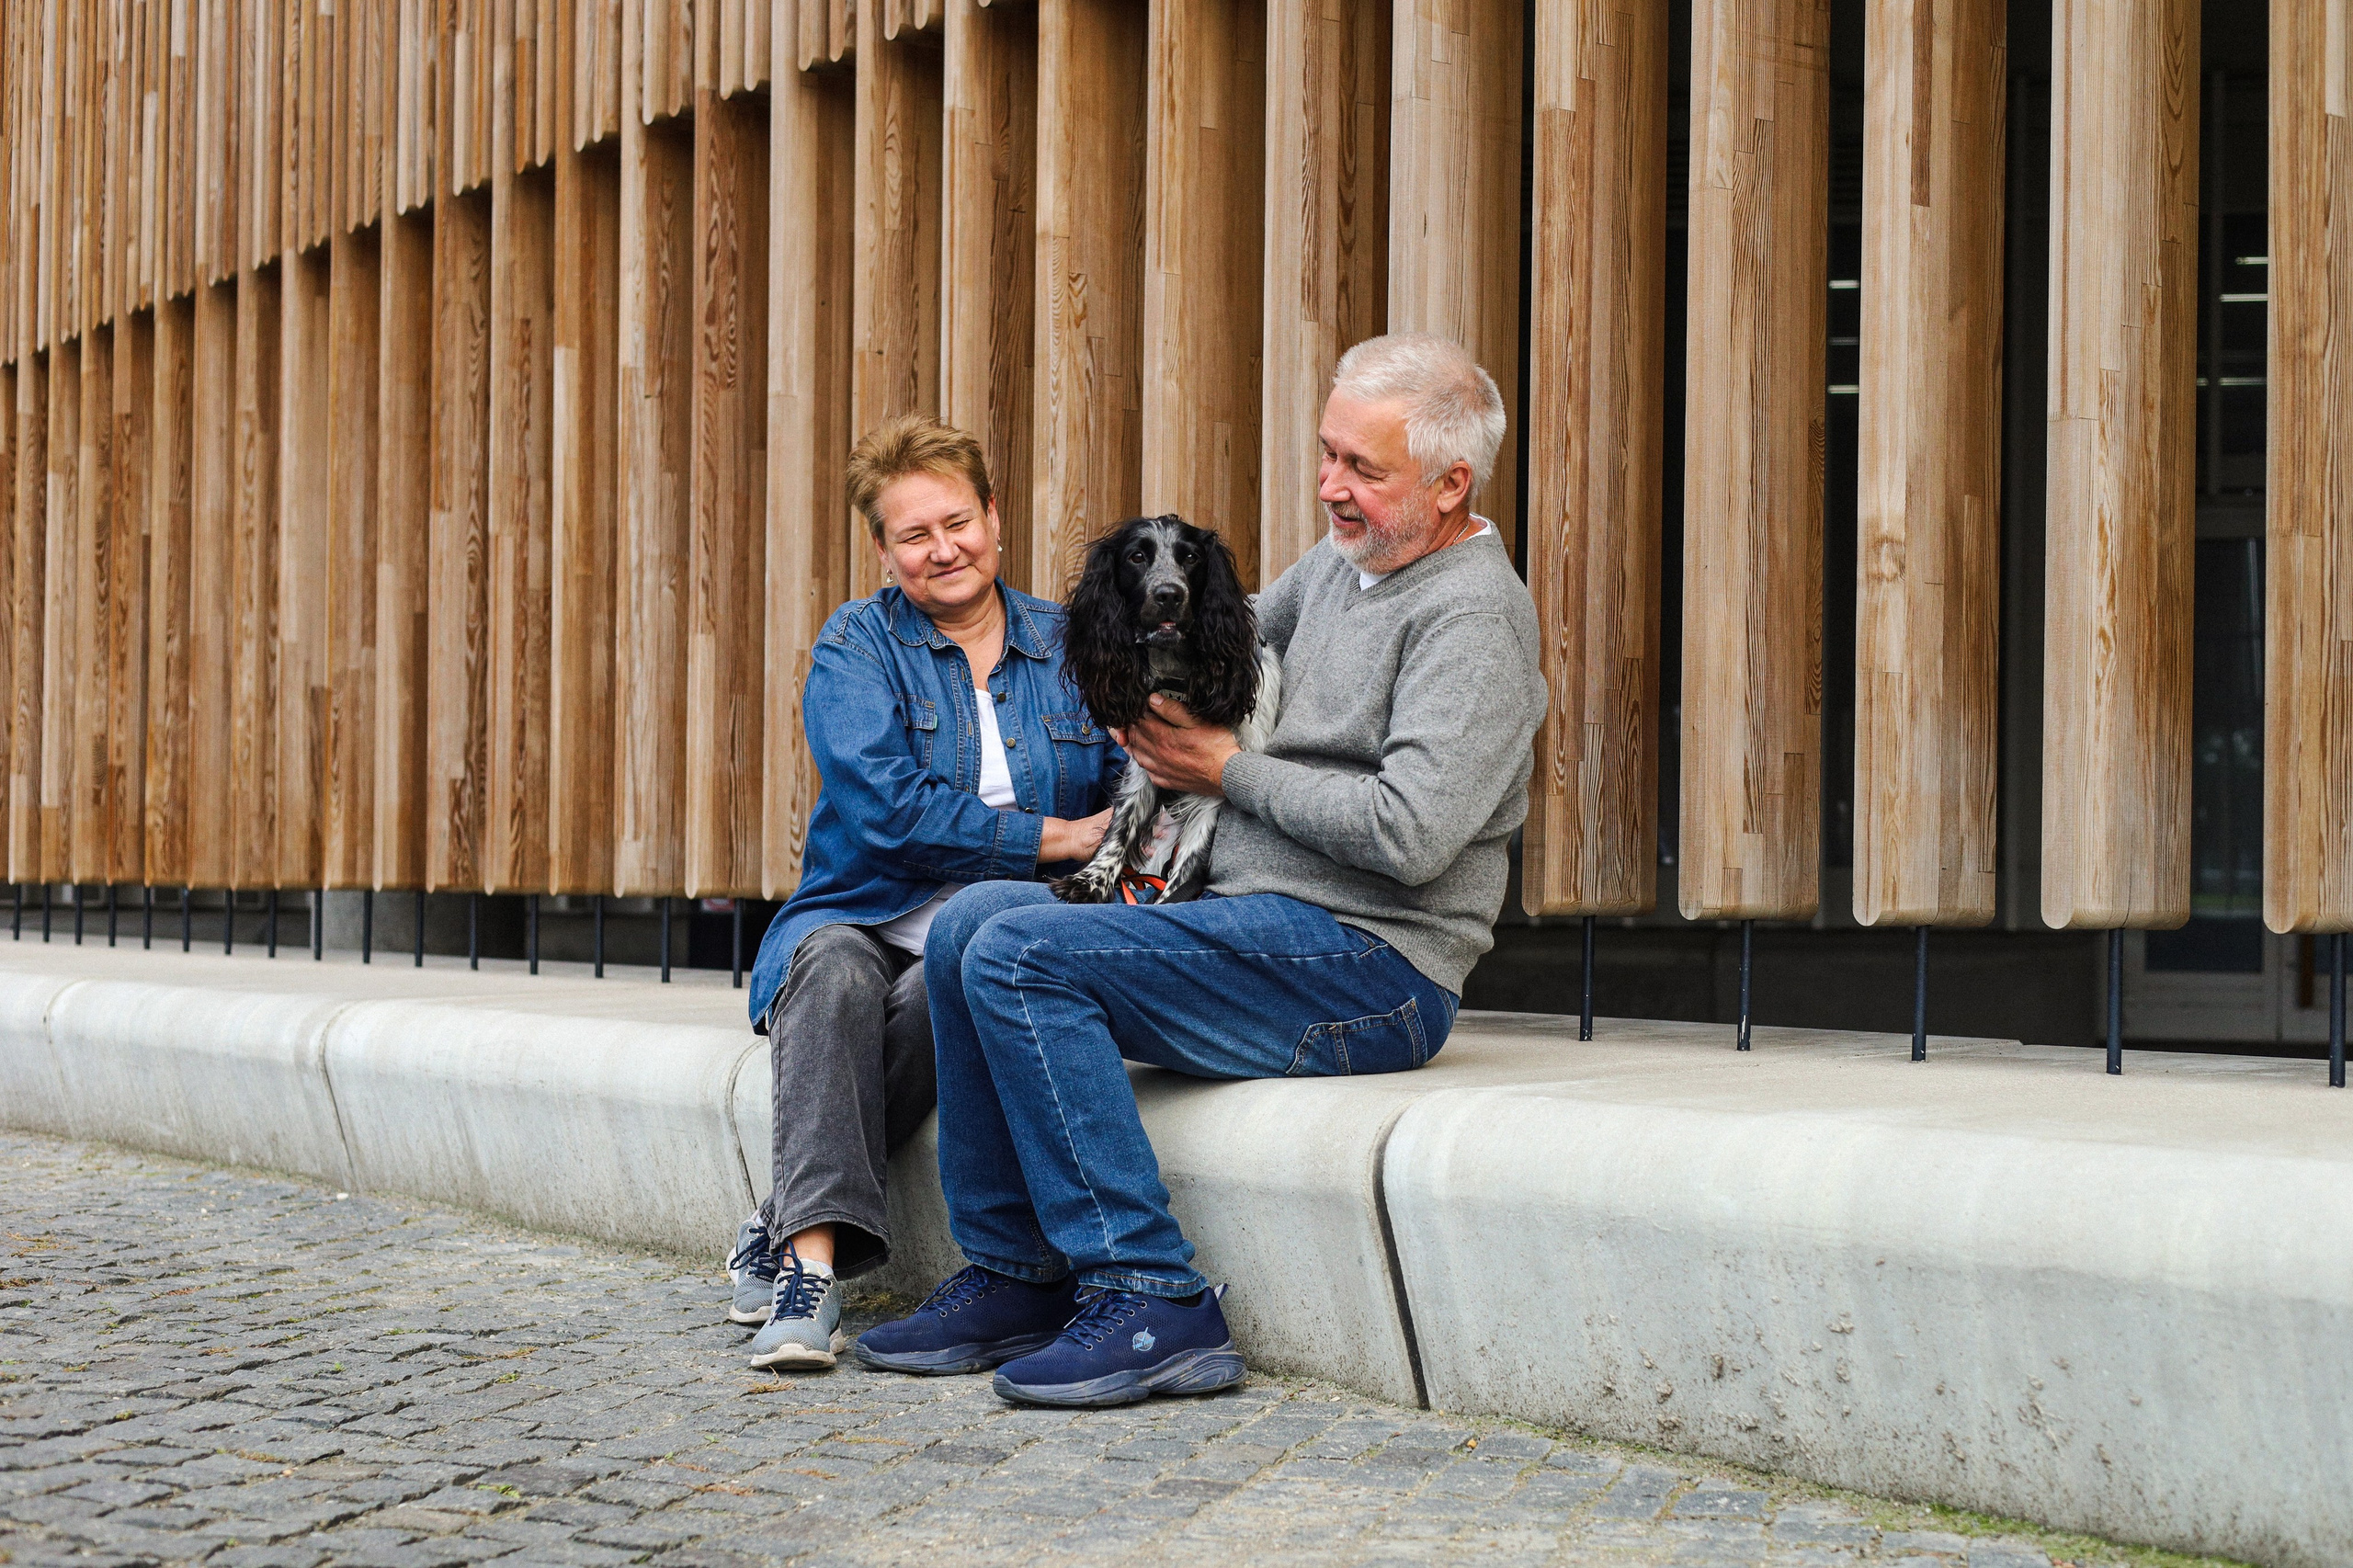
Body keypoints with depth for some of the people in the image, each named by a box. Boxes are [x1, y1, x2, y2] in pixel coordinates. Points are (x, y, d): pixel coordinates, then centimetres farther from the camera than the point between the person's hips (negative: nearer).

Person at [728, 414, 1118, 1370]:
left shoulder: (1069, 645, 14)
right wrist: (1056, 837, -11)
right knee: (833, 964, -36)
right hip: (863, 916, -1)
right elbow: (886, 811, -10)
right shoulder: (856, 646, 5)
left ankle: (786, 1237, -29)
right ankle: (817, 1256, -44)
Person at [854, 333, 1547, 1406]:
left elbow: (1409, 834, -24)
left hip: (1367, 964, -9)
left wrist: (1228, 770, -11)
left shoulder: (1471, 613, -12)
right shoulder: (1340, 563, 15)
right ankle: (1013, 1276, 3)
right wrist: (1158, 696, 8)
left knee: (1018, 955, -21)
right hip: (1257, 923, 9)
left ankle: (1149, 1301, -21)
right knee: (969, 926, 3)